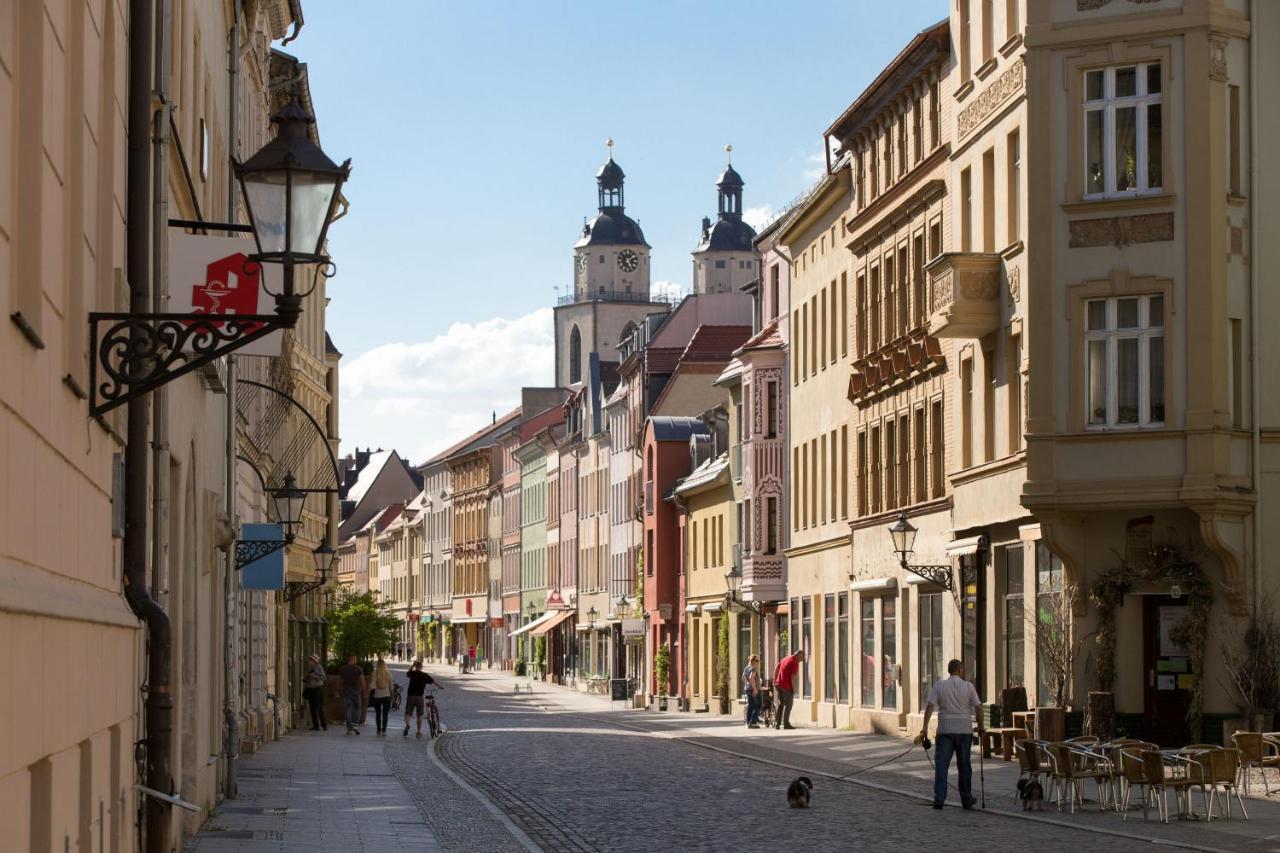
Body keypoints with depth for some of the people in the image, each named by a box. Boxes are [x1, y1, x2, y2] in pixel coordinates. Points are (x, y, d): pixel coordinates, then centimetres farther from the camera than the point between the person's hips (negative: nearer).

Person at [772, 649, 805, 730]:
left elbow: (776, 670, 15)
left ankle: (777, 723, 12)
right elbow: (793, 677, -19)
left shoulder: (785, 659, 11)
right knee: (788, 705, 4)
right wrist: (794, 689, -10)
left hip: (778, 685, 7)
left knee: (780, 704, 15)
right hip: (787, 687, -7)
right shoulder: (795, 663, -14)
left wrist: (774, 681, 18)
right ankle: (786, 724, 7)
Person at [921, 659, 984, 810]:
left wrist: (925, 727, -8)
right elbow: (978, 708, -3)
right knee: (964, 765, 10)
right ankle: (966, 799, 17)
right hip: (964, 730, 0)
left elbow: (930, 706, -7)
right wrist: (980, 728, 8)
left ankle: (939, 798, -11)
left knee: (941, 764, -2)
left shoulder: (939, 685, 1)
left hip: (945, 730, 0)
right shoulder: (968, 686, 1)